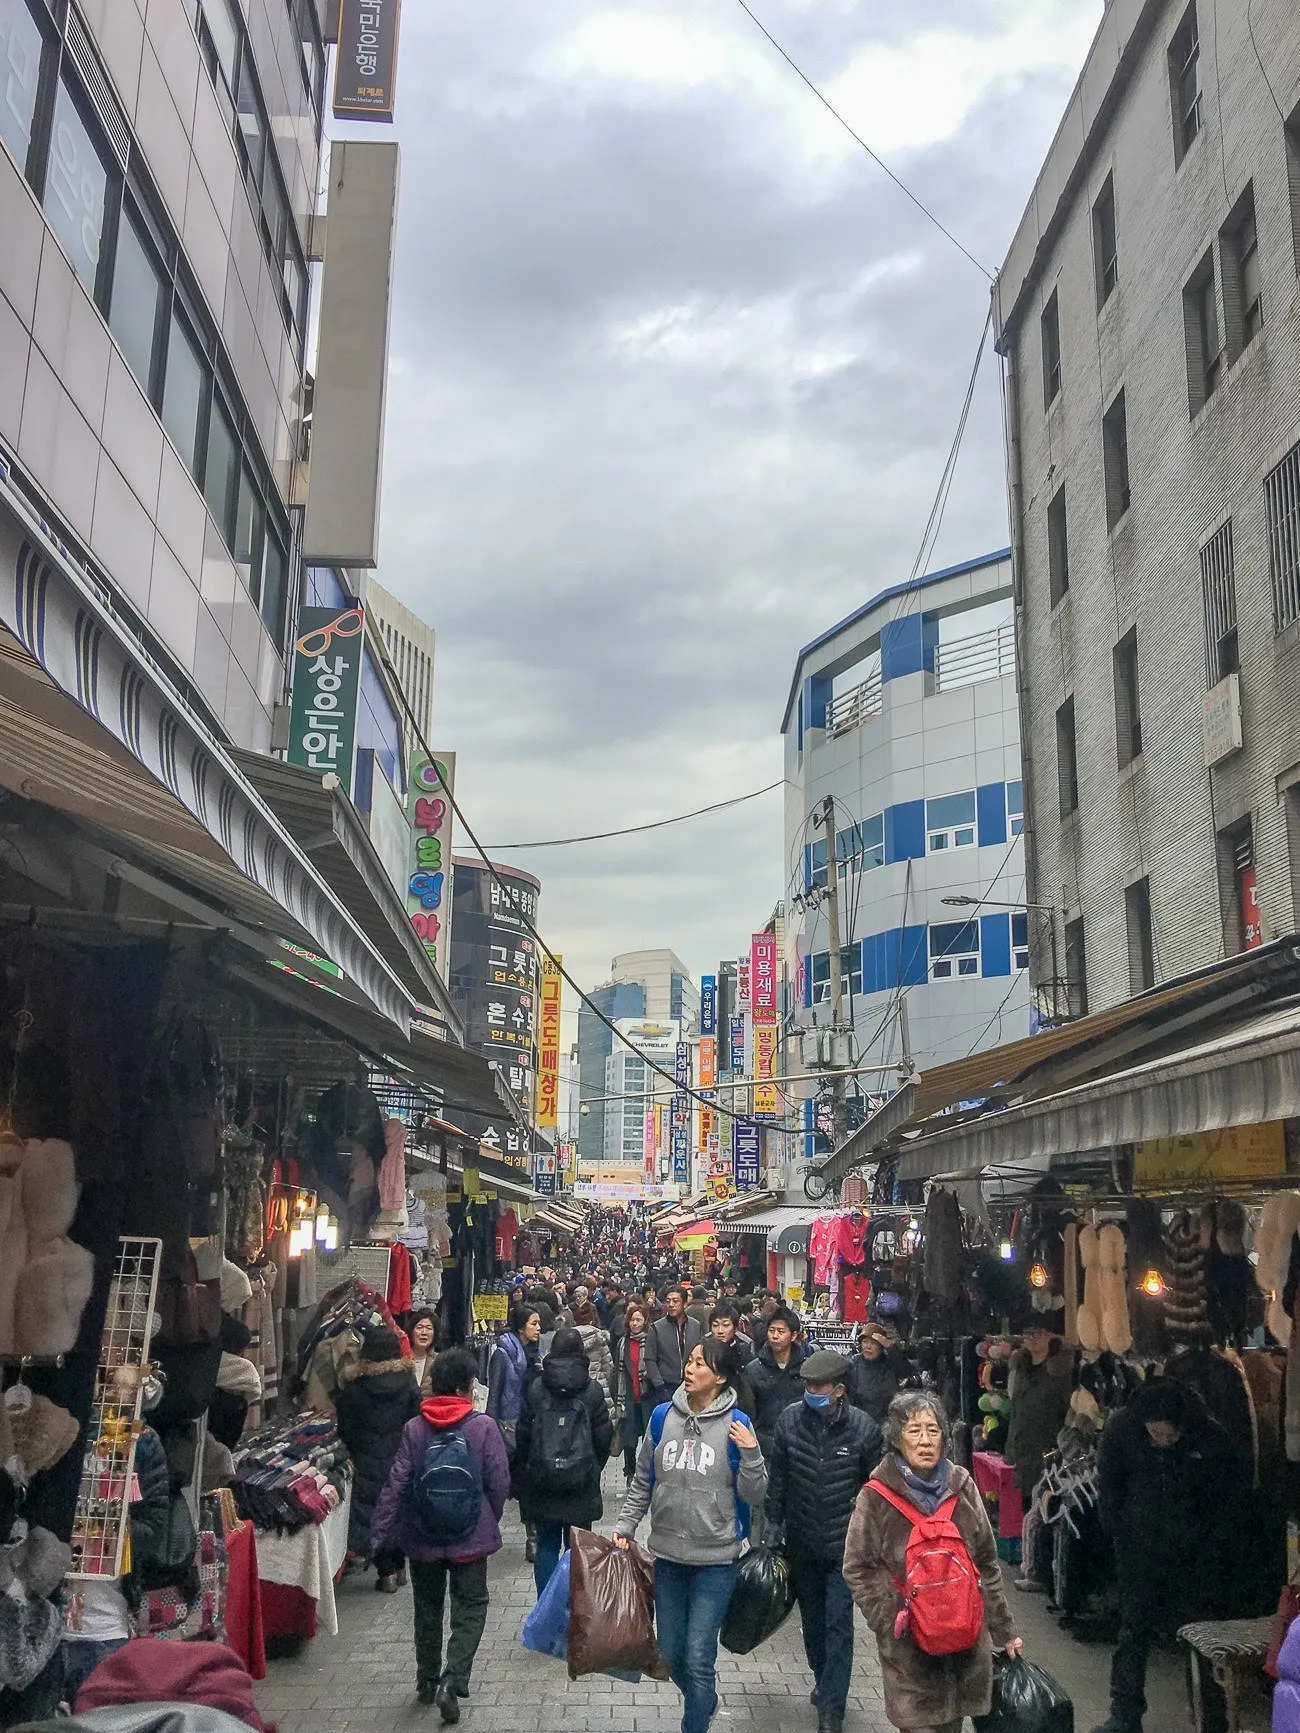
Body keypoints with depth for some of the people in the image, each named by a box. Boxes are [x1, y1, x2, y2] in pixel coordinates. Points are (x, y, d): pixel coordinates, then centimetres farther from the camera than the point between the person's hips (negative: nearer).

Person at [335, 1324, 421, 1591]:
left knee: (374, 1512, 8)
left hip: (369, 1461, -2)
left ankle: (386, 1572, 10)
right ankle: (399, 1567, 24)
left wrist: (355, 1454, 12)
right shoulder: (407, 1380, -7)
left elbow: (346, 1428, -3)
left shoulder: (354, 1385, -10)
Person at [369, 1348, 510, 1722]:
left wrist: (379, 1532, -3)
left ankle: (426, 1682, 31)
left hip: (423, 1537, 3)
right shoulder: (483, 1427, -14)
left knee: (428, 1608, 20)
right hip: (470, 1536, -3)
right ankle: (451, 1681, -7)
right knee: (470, 1609, 9)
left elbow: (396, 1484, -9)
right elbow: (499, 1483, -9)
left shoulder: (414, 1428, -8)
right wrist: (490, 1522, 9)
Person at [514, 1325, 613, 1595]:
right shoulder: (592, 1390, -5)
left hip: (542, 1482, 1)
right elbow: (604, 1436, -1)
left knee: (547, 1545, 9)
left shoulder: (536, 1388, -3)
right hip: (582, 1483, -1)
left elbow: (523, 1434, 1)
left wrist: (525, 1469, 15)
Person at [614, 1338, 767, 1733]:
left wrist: (751, 1453, -21)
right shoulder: (663, 1416, -3)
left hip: (715, 1559, -4)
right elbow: (643, 1482, 8)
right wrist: (624, 1526, 2)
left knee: (699, 1658, -4)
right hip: (667, 1554, 4)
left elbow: (753, 1496, -6)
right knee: (670, 1652, 16)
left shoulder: (736, 1424, -11)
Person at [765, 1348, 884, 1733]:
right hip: (802, 1543, 3)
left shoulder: (863, 1427, -15)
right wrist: (772, 1527, 4)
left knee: (838, 1625, -4)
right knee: (812, 1619, 19)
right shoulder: (790, 1419, -10)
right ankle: (824, 1681, 41)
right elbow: (776, 1478, 2)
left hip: (844, 1545, -3)